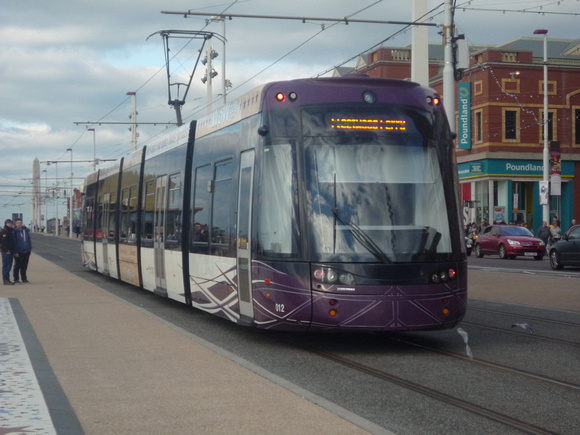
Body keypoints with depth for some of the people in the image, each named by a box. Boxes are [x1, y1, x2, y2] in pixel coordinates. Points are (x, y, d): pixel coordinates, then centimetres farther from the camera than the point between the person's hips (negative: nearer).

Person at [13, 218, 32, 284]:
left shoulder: (26, 230, 9)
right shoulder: (14, 231, -6)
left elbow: (29, 240, 16)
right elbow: (14, 243, -9)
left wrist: (30, 248, 10)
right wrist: (15, 252, -14)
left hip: (26, 252, 4)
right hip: (18, 252, -4)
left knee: (24, 266, 10)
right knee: (17, 266, 0)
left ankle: (24, 279, 18)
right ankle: (16, 279, 8)